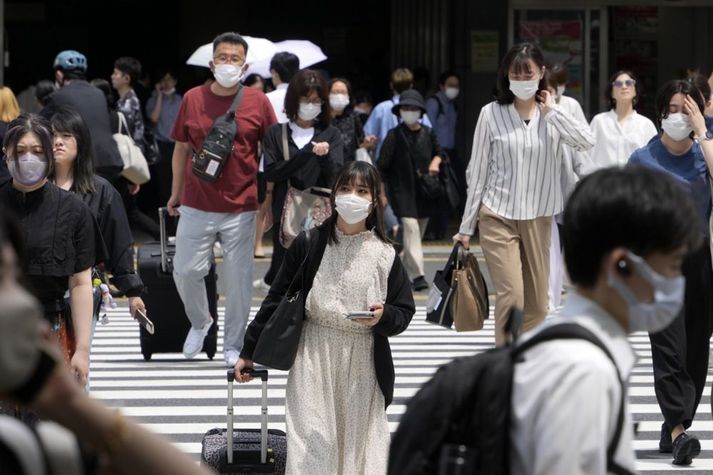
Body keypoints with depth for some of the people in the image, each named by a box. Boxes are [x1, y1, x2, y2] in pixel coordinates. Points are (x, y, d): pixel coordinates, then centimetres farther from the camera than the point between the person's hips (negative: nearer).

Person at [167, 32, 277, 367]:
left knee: (239, 278, 3)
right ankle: (200, 323, 30)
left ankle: (233, 346, 16)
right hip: (196, 205, 1)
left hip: (241, 207, -1)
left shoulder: (258, 103, -1)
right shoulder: (193, 99, 3)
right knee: (186, 270, 2)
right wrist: (176, 194, 14)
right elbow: (181, 148, 12)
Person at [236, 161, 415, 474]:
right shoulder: (309, 244, 0)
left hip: (363, 363, 0)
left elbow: (404, 312, 7)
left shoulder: (384, 255, 0)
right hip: (313, 357, 0)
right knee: (311, 445, -6)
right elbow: (277, 300, 7)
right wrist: (249, 351, 9)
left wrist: (383, 316, -16)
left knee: (361, 446, 2)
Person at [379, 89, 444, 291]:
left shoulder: (428, 133, 7)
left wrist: (436, 162, 0)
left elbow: (439, 152, 24)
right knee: (411, 228, -17)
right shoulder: (395, 135, -4)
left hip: (424, 191, 5)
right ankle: (417, 275, -24)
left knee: (418, 232, 10)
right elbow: (382, 166, -3)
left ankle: (404, 272, 24)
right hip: (402, 190, -5)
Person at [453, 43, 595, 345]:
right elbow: (477, 172, 3)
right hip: (498, 216, -3)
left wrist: (551, 111, -11)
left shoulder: (555, 114, 3)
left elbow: (587, 142, -17)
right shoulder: (492, 114, -1)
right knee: (511, 297, -17)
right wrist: (466, 227, 5)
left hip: (539, 218, 3)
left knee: (537, 304, 6)